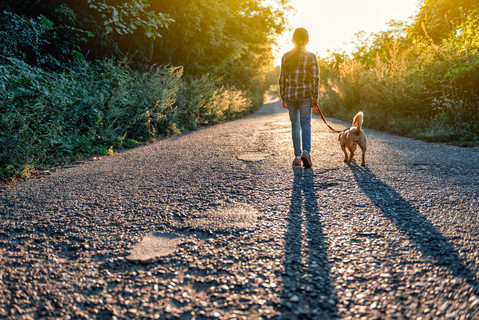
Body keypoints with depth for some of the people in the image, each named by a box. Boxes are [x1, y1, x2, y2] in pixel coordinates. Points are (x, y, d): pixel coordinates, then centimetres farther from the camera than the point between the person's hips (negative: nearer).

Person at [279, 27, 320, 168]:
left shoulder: (286, 56, 5)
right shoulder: (311, 56, -2)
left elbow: (282, 79, 5)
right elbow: (315, 78, -8)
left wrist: (283, 98, 11)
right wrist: (315, 97, -4)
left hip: (289, 95, 2)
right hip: (305, 94, -2)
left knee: (295, 125, 10)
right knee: (305, 123, 2)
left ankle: (297, 156, 10)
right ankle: (306, 152, -18)